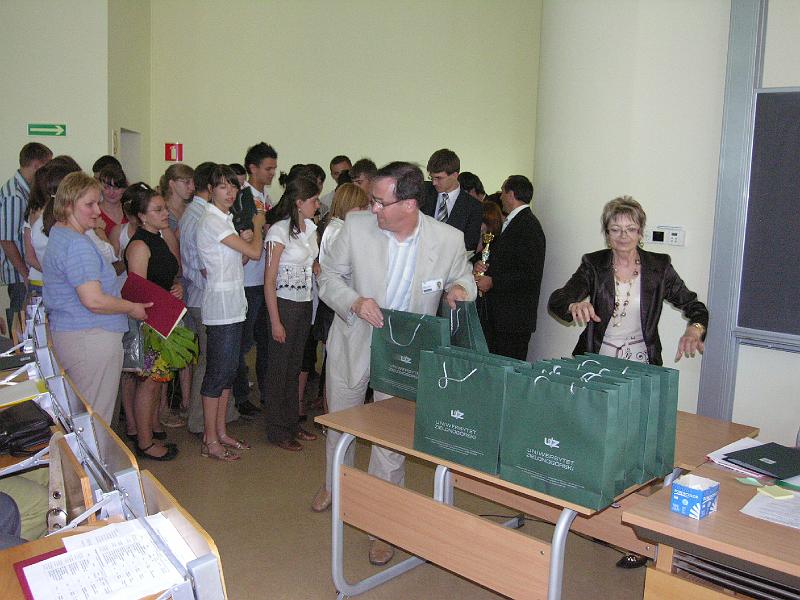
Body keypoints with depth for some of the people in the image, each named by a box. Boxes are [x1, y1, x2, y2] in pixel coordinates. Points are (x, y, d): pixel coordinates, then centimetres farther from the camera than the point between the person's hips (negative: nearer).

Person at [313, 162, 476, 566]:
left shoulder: (448, 240, -16)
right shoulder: (356, 226, -16)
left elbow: (462, 276, 4)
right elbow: (329, 276, -4)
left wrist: (460, 287, -20)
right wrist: (355, 301, -24)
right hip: (353, 342, 2)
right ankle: (335, 484, 53)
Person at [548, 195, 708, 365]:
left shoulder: (659, 267, 3)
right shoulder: (593, 264, 2)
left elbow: (696, 307, 4)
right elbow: (556, 301, -8)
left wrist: (693, 331, -18)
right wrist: (574, 306, -31)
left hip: (641, 363, 1)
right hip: (596, 360, 0)